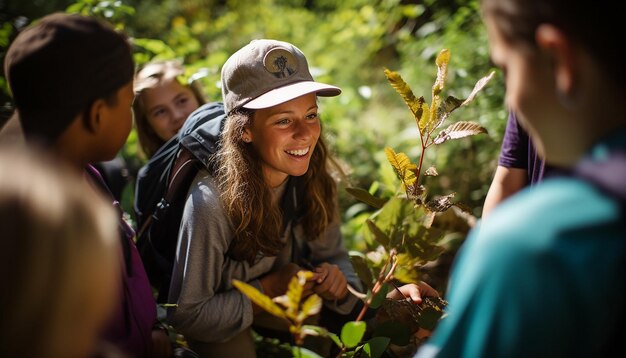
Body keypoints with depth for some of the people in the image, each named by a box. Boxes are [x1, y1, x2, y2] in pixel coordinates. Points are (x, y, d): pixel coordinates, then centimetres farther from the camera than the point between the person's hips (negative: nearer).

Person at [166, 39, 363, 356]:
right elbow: (186, 315, -23)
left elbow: (333, 256, 0)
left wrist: (337, 281, -21)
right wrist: (267, 289, -24)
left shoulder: (311, 182, -16)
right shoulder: (210, 202, -32)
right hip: (222, 332, -4)